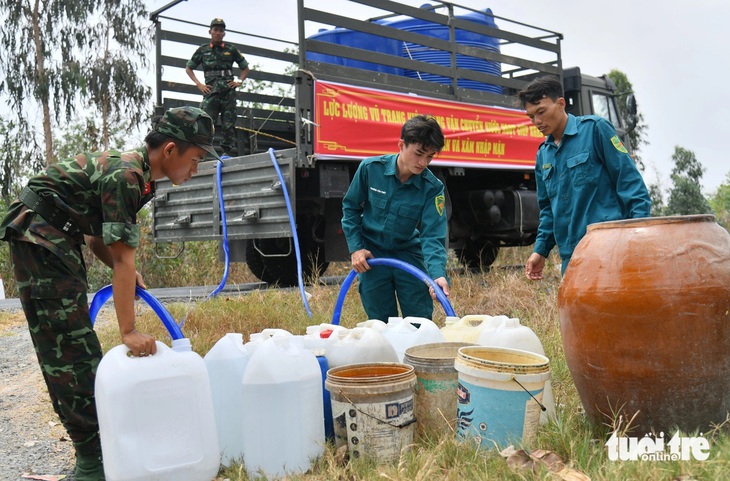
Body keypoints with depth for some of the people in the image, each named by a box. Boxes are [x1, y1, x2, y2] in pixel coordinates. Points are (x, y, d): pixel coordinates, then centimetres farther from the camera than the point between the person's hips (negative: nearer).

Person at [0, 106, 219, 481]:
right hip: (38, 236, -10)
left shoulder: (139, 175, 7)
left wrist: (124, 271, -5)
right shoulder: (126, 176, -23)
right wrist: (129, 331, -26)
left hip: (58, 239, 10)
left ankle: (97, 445, 22)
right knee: (67, 347, -11)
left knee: (79, 342, 12)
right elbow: (123, 258, -27)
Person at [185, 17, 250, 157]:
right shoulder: (203, 50, 12)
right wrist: (198, 84, 5)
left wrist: (239, 81, 6)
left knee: (229, 125, 0)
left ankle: (231, 154, 2)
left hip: (228, 91, 1)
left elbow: (245, 68, 23)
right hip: (210, 91, -1)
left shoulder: (231, 49, 13)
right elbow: (188, 68, 18)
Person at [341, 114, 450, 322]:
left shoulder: (432, 187, -17)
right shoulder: (370, 168, -16)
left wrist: (437, 274, -38)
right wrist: (355, 248, -8)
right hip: (371, 255, 0)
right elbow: (350, 207, -1)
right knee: (382, 325, 6)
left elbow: (433, 235, -22)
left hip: (409, 254, 1)